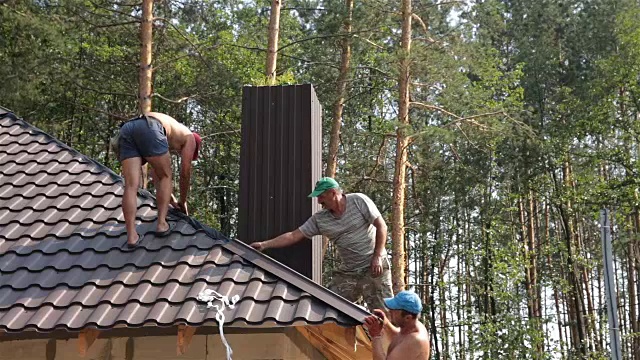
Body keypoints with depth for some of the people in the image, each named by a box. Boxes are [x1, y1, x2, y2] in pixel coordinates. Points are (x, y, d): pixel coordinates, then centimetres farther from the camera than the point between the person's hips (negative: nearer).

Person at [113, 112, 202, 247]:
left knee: (131, 185, 1)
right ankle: (161, 223, 5)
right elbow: (185, 173, 25)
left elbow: (155, 174, 45)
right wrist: (182, 202, 37)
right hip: (149, 129, -5)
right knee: (166, 177, 15)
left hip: (125, 130, 6)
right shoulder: (189, 137, 30)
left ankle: (131, 236, -8)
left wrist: (171, 200, 49)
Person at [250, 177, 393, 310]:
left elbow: (381, 226, -8)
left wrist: (377, 256, -14)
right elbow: (293, 236, 2)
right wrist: (264, 244, -6)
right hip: (347, 272, 4)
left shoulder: (359, 201, -9)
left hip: (373, 267, -4)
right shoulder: (319, 219, 1)